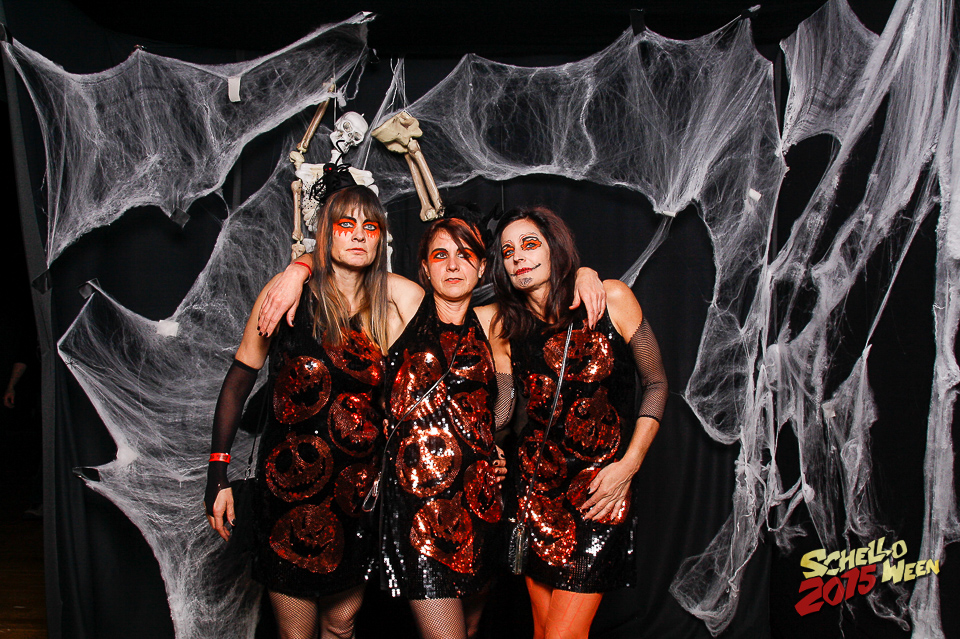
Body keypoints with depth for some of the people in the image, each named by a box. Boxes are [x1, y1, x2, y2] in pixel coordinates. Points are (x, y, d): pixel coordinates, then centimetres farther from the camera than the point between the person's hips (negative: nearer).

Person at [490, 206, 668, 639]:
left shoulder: (611, 299, -5)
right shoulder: (507, 327, 2)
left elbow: (656, 383, 1)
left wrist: (628, 465, -5)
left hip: (603, 486, -3)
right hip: (538, 485, 3)